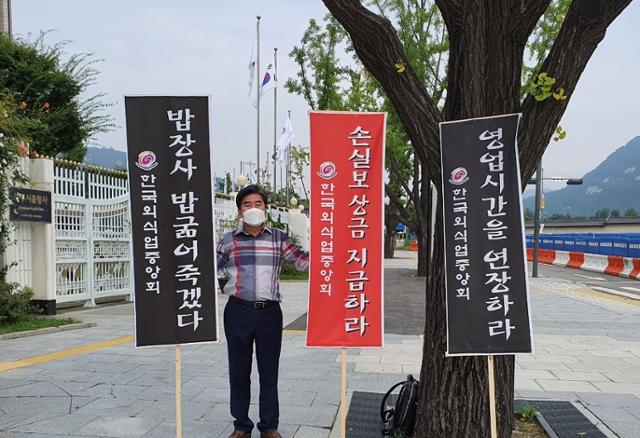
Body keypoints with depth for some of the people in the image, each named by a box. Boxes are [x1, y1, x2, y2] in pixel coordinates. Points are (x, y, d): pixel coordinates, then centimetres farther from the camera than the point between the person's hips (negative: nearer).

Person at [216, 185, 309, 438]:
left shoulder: (279, 238, 4)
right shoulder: (228, 241, 3)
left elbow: (304, 261, -2)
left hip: (269, 312, 0)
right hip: (238, 312, 0)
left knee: (269, 371, 9)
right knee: (239, 371, 10)